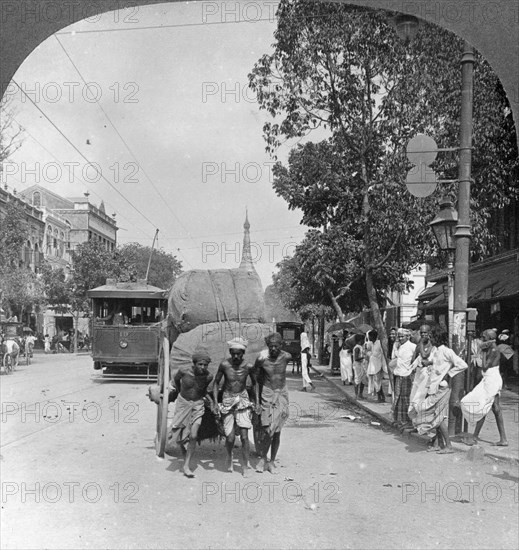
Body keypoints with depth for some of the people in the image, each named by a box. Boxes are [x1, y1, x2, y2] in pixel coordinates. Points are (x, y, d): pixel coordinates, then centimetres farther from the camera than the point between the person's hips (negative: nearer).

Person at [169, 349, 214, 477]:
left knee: (193, 436, -11)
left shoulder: (208, 376, -17)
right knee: (178, 436, 3)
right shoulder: (184, 371, -21)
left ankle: (186, 466, 3)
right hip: (182, 403, 0)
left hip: (197, 404, 0)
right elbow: (175, 379, 4)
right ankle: (182, 445, 38)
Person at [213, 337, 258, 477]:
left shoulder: (248, 366, -8)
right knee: (230, 437, -4)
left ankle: (245, 465, 9)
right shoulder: (224, 365, -11)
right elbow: (216, 383, 1)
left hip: (242, 400, 0)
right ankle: (229, 456, 29)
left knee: (244, 435, -8)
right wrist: (215, 403, -4)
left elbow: (254, 383, 10)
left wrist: (257, 401, 7)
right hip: (227, 401, 0)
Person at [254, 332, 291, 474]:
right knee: (267, 430, -7)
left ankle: (272, 462, 17)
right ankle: (263, 458, 14)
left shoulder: (286, 357, -8)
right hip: (267, 394, -2)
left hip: (281, 395, 2)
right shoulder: (262, 358, -13)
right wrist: (256, 399, 0)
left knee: (277, 431, 4)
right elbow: (256, 378, 0)